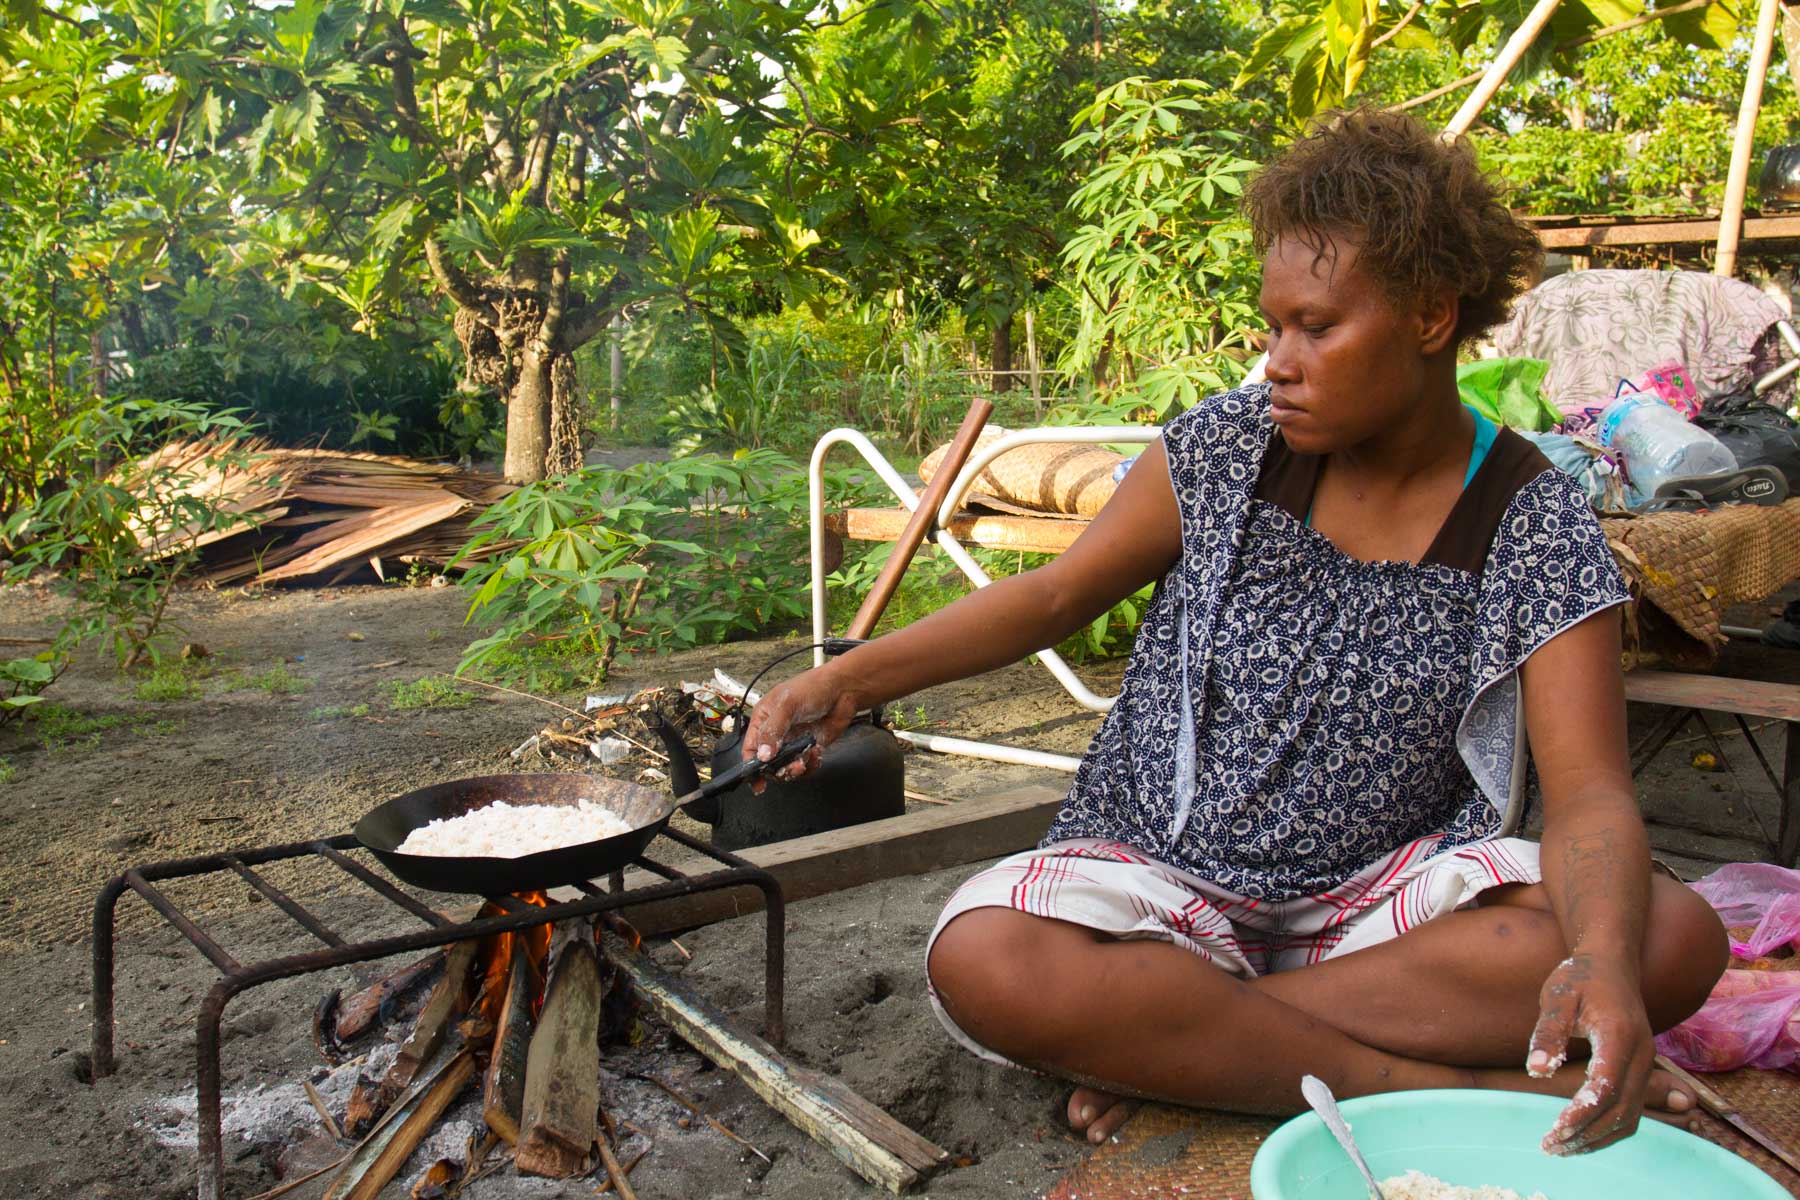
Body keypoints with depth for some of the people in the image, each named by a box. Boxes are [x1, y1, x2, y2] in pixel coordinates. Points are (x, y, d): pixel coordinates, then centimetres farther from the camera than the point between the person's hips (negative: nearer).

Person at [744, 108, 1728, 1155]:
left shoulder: (1535, 525, -7)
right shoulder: (1229, 448, -4)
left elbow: (1591, 795, -14)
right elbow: (1057, 596, 4)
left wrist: (1604, 960, -37)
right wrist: (851, 678, -7)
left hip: (1379, 891, 1)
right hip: (1163, 868, 0)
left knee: (1672, 935, -26)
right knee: (978, 962, -29)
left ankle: (1160, 1039, -23)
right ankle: (1446, 1084, -23)